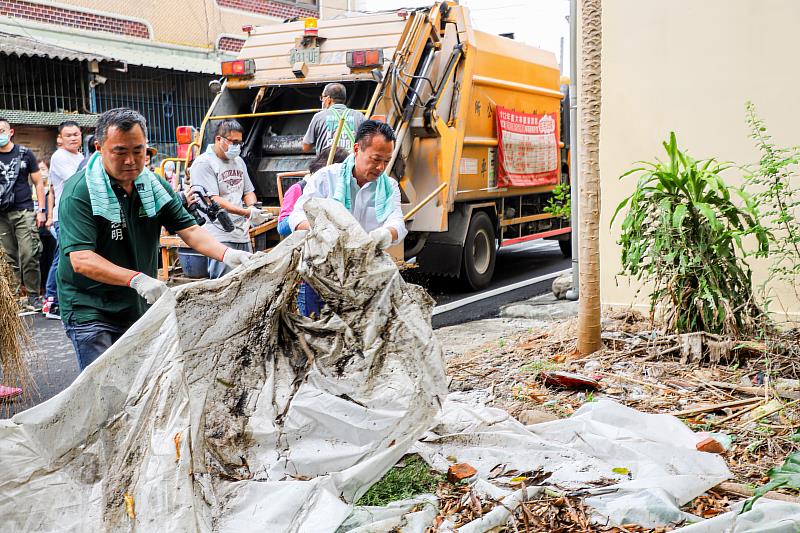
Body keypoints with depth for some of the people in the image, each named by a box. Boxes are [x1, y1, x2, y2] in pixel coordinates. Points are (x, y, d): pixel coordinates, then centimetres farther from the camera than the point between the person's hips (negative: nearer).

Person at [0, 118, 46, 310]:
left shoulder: (25, 153, 5)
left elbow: (38, 183, 8)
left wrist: (41, 210, 1)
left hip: (24, 213, -2)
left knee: (28, 256, -8)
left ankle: (33, 296, -2)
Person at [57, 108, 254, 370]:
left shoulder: (155, 185, 3)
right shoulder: (78, 192, -16)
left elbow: (189, 230, -1)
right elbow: (81, 260, -25)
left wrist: (225, 254, -21)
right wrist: (136, 279, -37)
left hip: (140, 307, 6)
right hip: (90, 311, -6)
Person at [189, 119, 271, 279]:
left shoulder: (238, 161, 18)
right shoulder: (204, 163, -7)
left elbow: (248, 191, 24)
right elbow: (213, 200, -15)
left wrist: (253, 207, -1)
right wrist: (247, 213, -22)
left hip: (243, 234, 8)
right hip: (220, 237, -8)